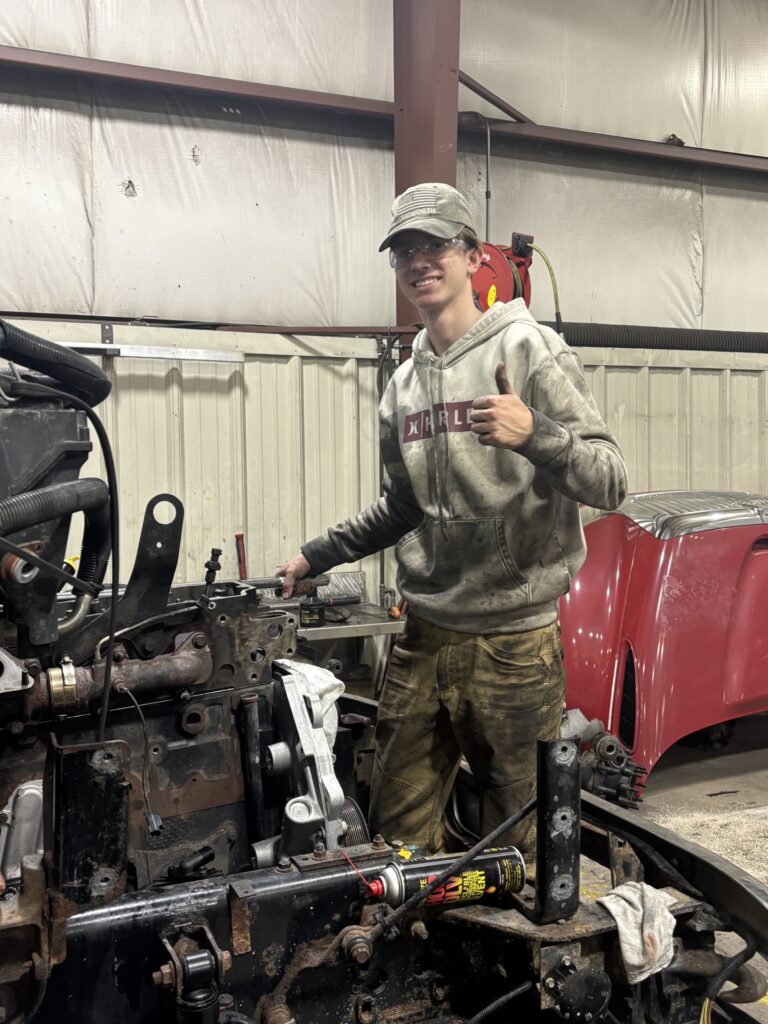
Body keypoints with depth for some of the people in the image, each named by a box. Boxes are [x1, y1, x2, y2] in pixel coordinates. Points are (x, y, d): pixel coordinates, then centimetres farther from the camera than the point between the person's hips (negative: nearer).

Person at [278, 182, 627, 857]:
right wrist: (317, 555, 20)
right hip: (424, 636, 6)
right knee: (397, 828, 13)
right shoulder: (404, 383, 13)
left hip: (513, 641, -5)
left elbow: (610, 481, -12)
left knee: (518, 838, 8)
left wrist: (534, 434, -30)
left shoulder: (529, 349, -6)